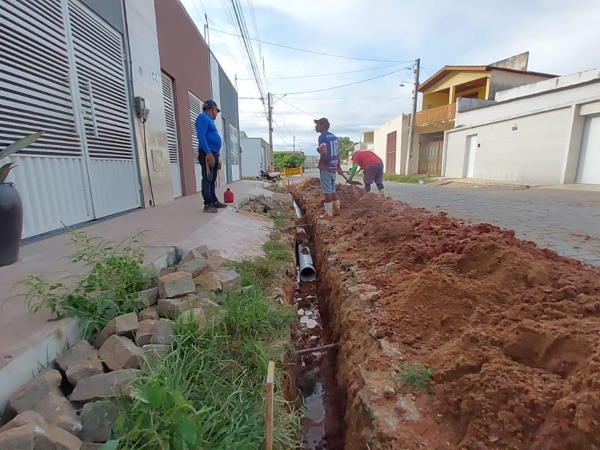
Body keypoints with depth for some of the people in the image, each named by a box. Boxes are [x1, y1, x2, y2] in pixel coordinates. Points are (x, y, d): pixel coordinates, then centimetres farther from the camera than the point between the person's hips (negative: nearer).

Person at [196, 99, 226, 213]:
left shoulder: (209, 120, 25)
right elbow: (201, 136, -18)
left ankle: (214, 201, 19)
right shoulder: (203, 117, -5)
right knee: (207, 179, -11)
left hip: (213, 153, 10)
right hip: (207, 154, -10)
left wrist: (217, 159, 22)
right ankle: (208, 204, -11)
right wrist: (208, 153, -27)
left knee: (212, 180, 13)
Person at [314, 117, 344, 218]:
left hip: (326, 167, -8)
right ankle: (336, 210, 24)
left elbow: (324, 152, -27)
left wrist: (320, 163, -12)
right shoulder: (334, 136, 13)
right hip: (333, 166, 8)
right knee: (332, 190, 17)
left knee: (327, 191, -2)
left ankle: (328, 213, 4)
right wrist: (338, 167, 22)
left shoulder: (322, 137, -13)